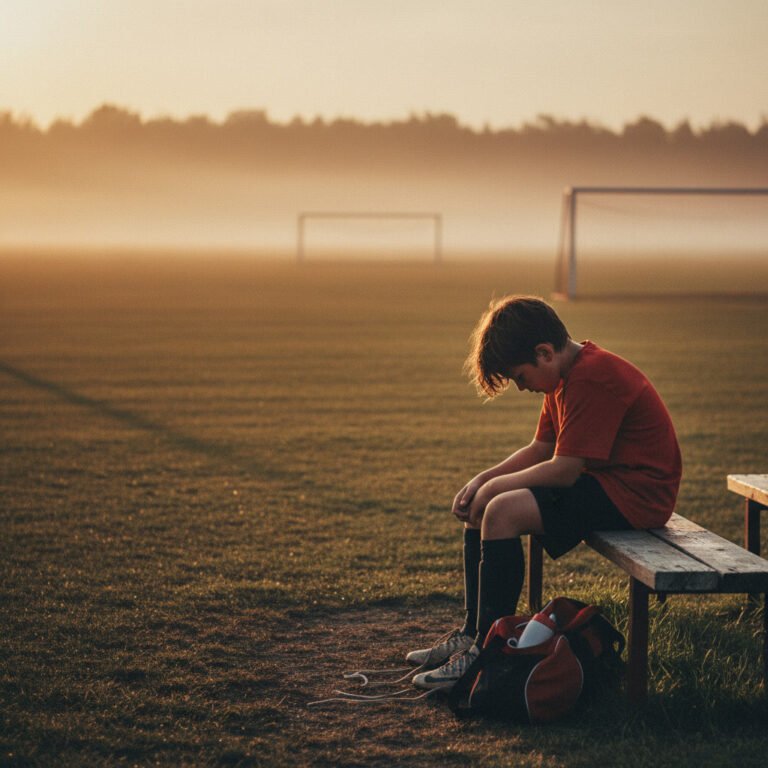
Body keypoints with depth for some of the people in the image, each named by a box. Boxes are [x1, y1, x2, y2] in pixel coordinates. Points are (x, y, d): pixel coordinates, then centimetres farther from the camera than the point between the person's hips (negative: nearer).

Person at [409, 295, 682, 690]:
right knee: (479, 506, 7)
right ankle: (472, 630, 11)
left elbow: (563, 470, -24)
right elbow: (539, 450, 14)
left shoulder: (593, 377, -22)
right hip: (599, 481, 11)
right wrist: (482, 479, 1)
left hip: (635, 492, -11)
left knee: (502, 511, -25)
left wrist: (496, 485, -12)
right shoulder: (566, 374, 11)